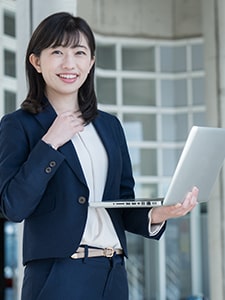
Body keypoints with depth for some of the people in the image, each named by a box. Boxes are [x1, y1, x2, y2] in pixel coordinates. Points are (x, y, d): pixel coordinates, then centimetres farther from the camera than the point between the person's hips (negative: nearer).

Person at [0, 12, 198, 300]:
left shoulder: (110, 126, 14)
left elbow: (125, 208, 13)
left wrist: (156, 215, -6)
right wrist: (49, 144, -13)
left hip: (113, 276, 5)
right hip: (57, 276, -5)